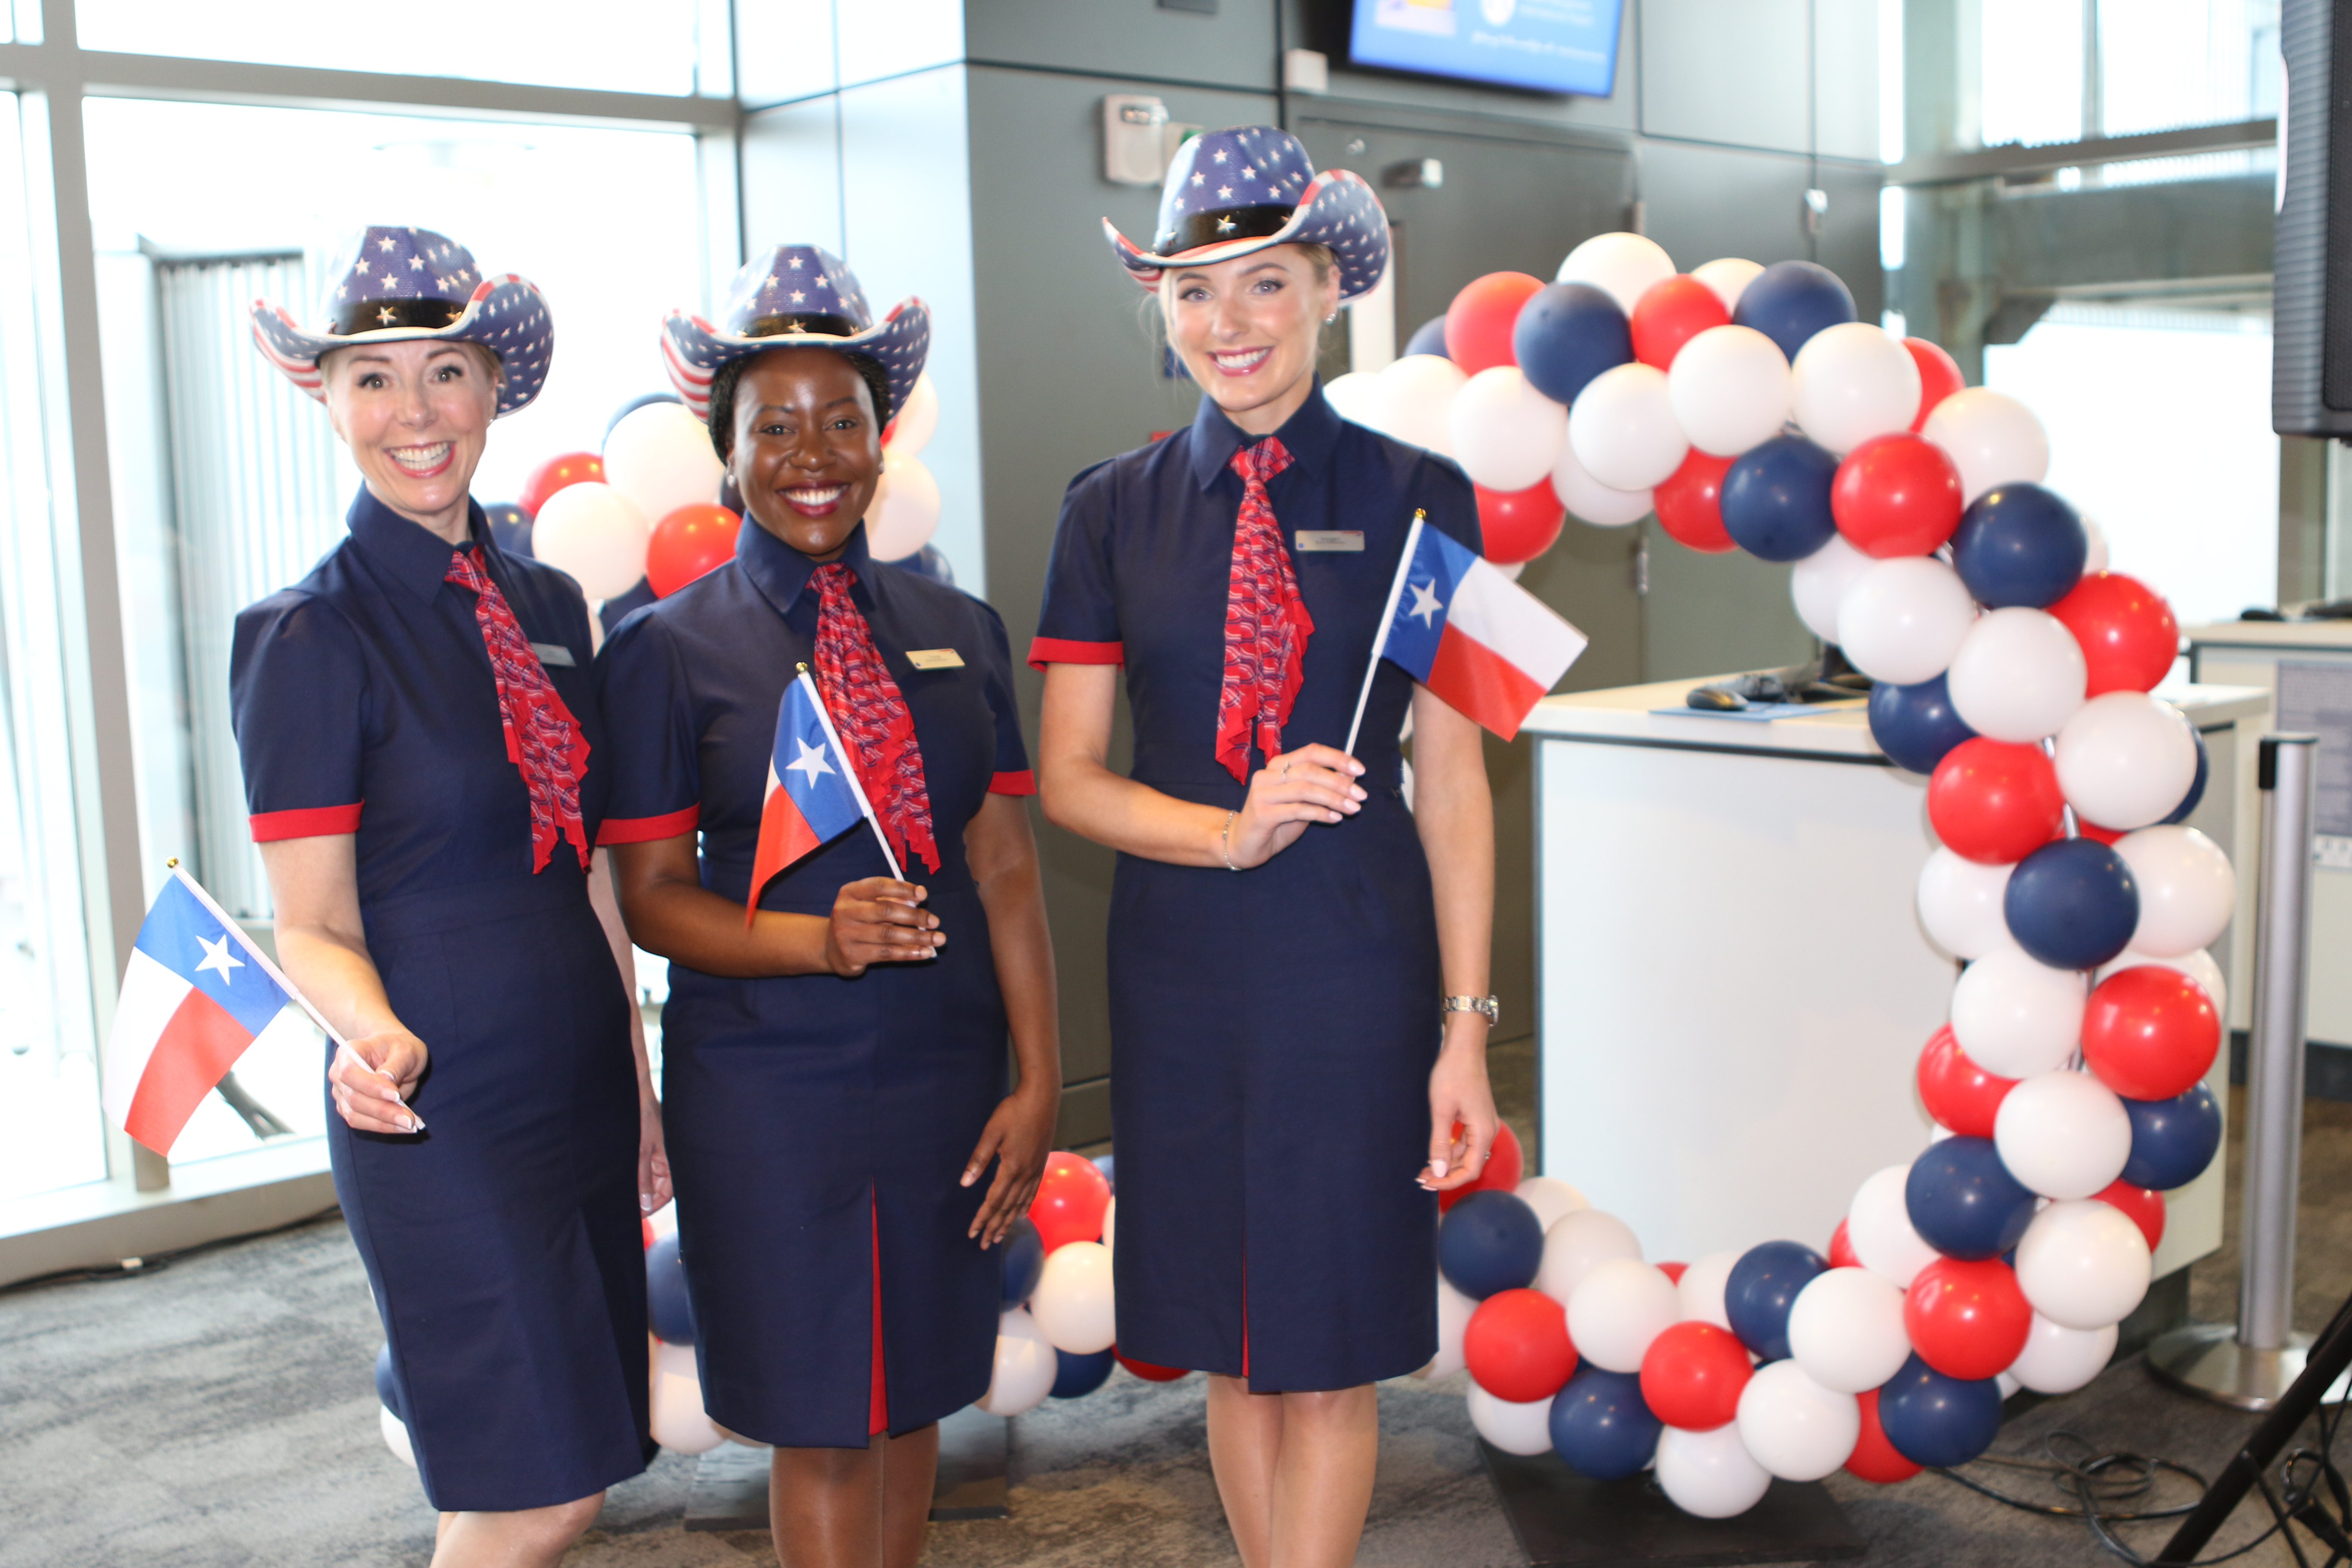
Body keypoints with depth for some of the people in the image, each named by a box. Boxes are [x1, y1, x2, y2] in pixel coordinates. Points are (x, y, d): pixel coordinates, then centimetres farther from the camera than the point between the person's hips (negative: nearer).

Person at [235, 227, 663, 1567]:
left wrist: (639, 1089, 15)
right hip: (442, 1113, -6)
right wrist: (378, 1039, -31)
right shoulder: (315, 637, -10)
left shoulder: (549, 605, 9)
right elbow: (314, 924, -10)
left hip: (581, 1095, 6)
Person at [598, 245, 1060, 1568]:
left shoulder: (959, 632, 6)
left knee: (914, 1397, 15)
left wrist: (1040, 1078, 0)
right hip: (768, 1086, -3)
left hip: (945, 1074, 3)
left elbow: (1006, 866, 5)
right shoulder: (671, 649, -4)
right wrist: (817, 939, -21)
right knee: (822, 1424, 5)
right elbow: (653, 896, -3)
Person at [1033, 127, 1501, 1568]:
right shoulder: (1114, 511, 3)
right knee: (1233, 1345, 14)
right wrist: (1231, 833, -16)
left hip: (1359, 964, -2)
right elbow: (1066, 775, 2)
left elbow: (1453, 775, -1)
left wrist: (1465, 1025, -5)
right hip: (1180, 966, 2)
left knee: (1333, 1354, 6)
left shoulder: (1416, 499, -1)